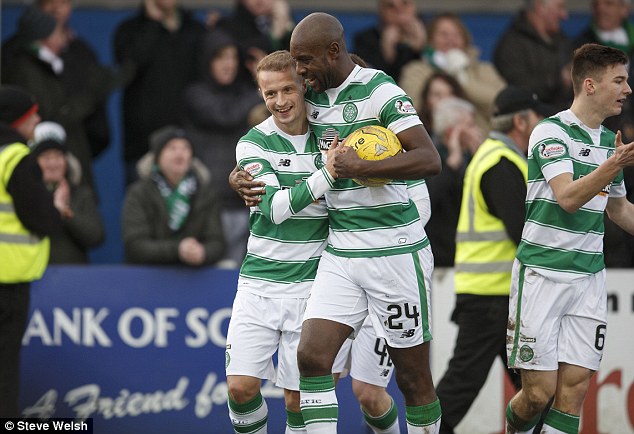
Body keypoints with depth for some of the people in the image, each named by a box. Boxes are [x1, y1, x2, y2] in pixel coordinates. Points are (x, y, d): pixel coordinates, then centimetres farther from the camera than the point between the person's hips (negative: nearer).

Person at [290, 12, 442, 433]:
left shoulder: (380, 91, -13)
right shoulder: (313, 95, 9)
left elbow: (429, 160, -23)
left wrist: (359, 166, -26)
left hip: (394, 251, -6)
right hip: (340, 252, 6)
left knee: (412, 376, 2)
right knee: (312, 356, -10)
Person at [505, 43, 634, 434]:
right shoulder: (551, 132, -9)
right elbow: (567, 197, -23)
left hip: (589, 279, 6)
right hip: (542, 273, -6)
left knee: (575, 388, -3)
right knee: (539, 392, -6)